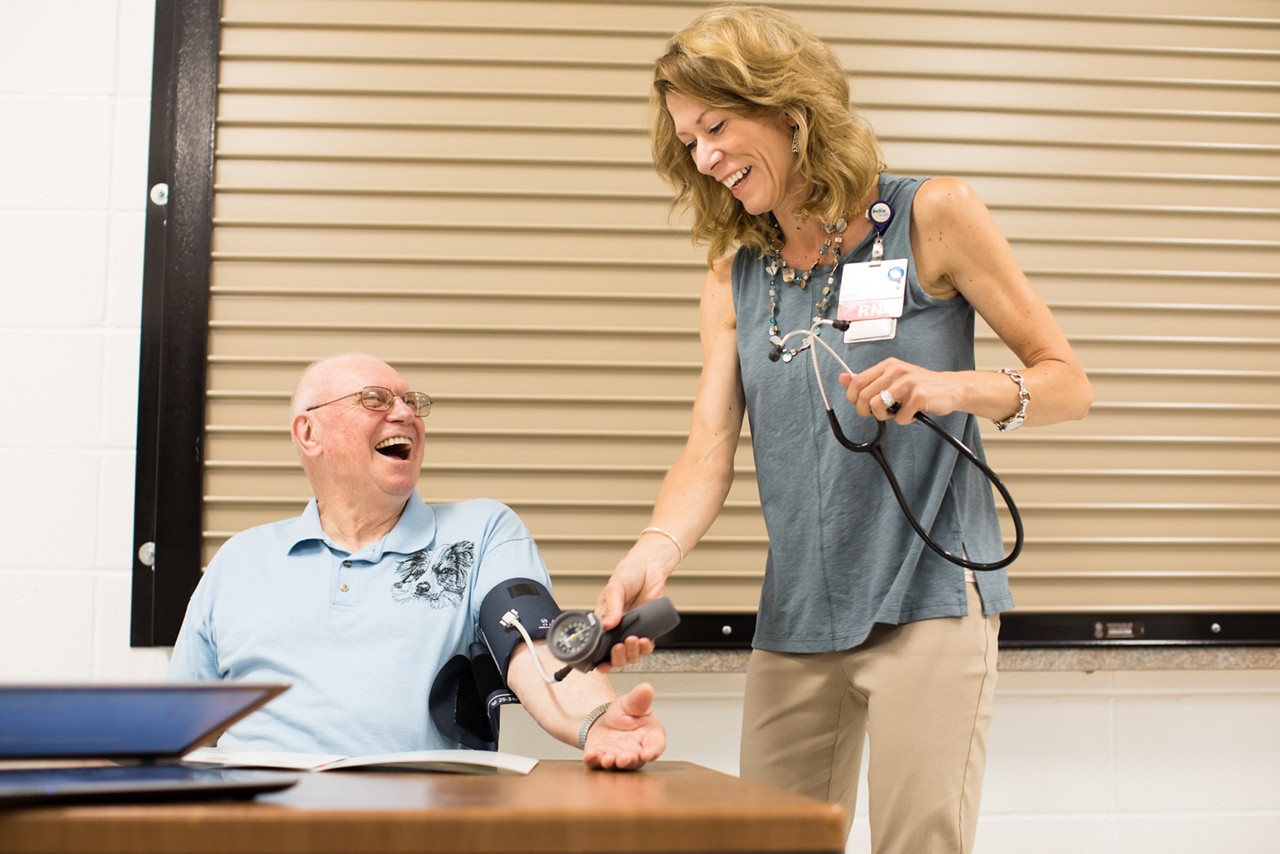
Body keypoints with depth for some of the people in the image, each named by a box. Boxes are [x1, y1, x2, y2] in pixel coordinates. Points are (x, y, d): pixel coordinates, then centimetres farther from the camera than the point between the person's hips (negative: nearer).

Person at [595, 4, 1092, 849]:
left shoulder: (933, 217, -2)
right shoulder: (734, 281, 9)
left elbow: (1068, 382, -1)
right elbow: (710, 453, -1)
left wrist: (951, 387, -20)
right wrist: (656, 551, -21)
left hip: (928, 599, -4)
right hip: (795, 615, 5)